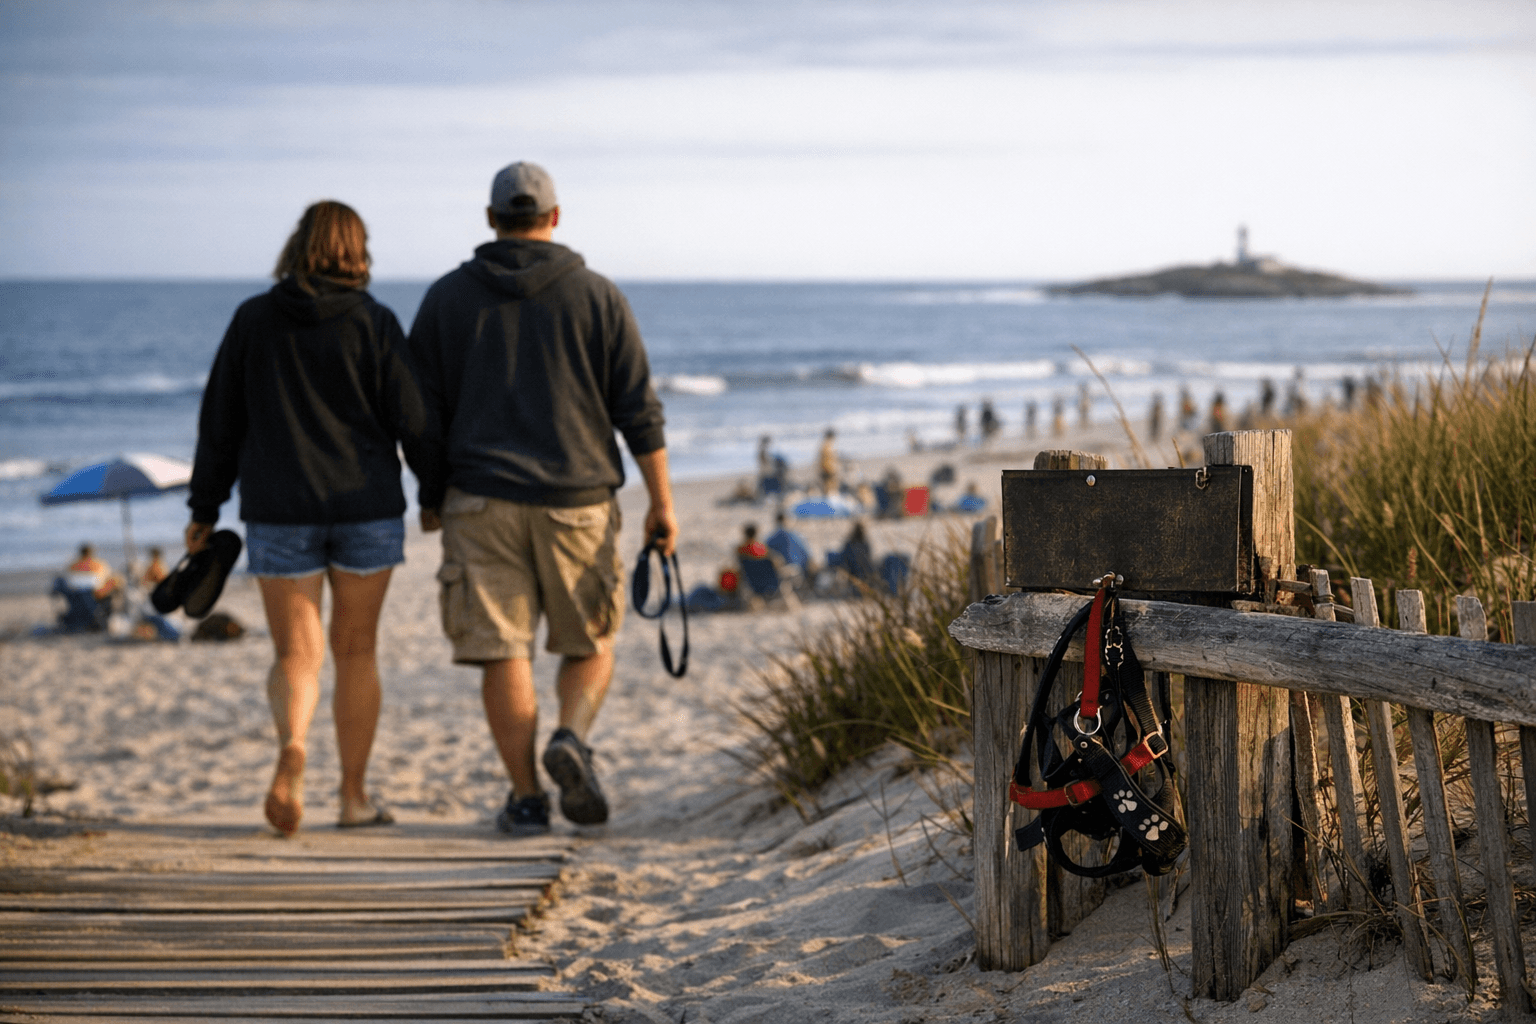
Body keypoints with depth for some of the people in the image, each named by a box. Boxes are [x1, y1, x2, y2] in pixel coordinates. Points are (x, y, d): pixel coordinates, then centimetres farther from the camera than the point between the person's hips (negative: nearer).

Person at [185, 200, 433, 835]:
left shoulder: (253, 320, 3)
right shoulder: (374, 322, -3)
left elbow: (220, 422, 5)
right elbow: (412, 420, -5)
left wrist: (204, 510, 12)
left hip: (277, 511, 0)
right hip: (367, 508, 0)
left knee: (296, 654, 5)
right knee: (356, 649, 13)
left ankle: (291, 746, -26)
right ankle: (354, 796, 16)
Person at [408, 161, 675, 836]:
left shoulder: (447, 298, 4)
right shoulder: (599, 297, 2)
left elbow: (423, 408, 5)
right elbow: (639, 411, 0)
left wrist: (431, 496, 15)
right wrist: (662, 503, 5)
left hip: (481, 501, 0)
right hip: (577, 501, 0)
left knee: (503, 653, 3)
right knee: (591, 645, 13)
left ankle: (526, 799, 1)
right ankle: (571, 741, -13)